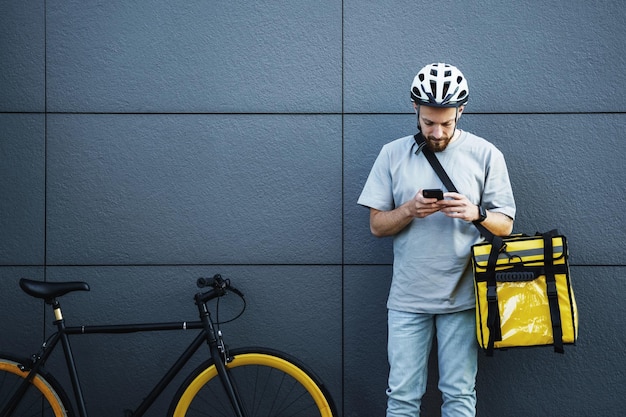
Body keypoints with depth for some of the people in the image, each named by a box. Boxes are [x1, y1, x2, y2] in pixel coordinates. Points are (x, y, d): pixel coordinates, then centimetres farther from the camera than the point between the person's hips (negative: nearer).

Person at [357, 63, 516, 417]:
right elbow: (377, 225, 5)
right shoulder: (393, 154, 4)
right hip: (408, 297, 1)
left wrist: (476, 213, -17)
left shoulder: (485, 155, 1)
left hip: (462, 296, -1)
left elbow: (505, 225, 4)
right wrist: (410, 209, -15)